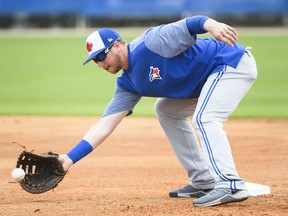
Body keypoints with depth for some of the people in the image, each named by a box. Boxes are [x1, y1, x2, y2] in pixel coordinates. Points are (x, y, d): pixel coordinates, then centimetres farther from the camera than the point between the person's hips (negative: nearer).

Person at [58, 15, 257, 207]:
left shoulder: (151, 43, -19)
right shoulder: (127, 84, 4)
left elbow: (190, 25, -29)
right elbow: (105, 125, 0)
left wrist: (212, 25, -52)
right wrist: (70, 158, -9)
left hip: (236, 61, -10)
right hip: (211, 78, 10)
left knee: (203, 119, -27)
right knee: (166, 110, 18)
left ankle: (231, 185, -38)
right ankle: (203, 182, 13)